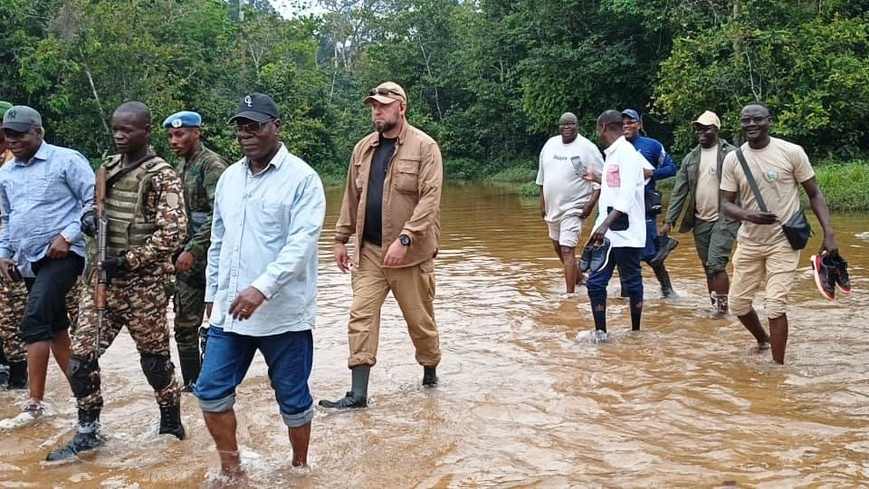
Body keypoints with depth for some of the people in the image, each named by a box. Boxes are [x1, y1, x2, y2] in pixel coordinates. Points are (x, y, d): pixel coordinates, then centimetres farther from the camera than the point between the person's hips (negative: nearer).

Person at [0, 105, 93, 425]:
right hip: (28, 261, 8)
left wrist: (68, 236, -17)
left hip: (62, 255, -8)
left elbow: (93, 202, -8)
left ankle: (35, 402, -12)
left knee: (34, 322, -18)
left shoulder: (66, 160, -6)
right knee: (54, 326, 12)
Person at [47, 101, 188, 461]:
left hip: (143, 283, -6)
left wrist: (127, 261, -19)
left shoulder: (163, 176, -12)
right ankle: (88, 432, 15)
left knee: (154, 357, 7)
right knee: (81, 353, 2)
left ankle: (171, 424, 26)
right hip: (102, 277, 6)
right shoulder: (109, 167, 9)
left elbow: (173, 233, -18)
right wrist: (90, 216, -1)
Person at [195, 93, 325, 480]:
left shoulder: (302, 179, -10)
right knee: (211, 391, 4)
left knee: (293, 399, 7)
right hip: (230, 311, 6)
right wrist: (213, 292, 20)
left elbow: (302, 243, -20)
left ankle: (299, 467, 30)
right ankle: (231, 469, 22)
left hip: (285, 313, -6)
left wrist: (262, 288, -28)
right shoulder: (229, 178, 10)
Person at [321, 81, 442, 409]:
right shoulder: (363, 148, 9)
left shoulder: (424, 146, -9)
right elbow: (352, 197, 14)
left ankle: (430, 373, 32)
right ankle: (358, 394, 2)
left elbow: (430, 198, -16)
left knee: (419, 318, 9)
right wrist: (341, 238, 10)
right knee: (361, 316, -1)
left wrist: (405, 239, -23)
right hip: (369, 250, 5)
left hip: (410, 251, -4)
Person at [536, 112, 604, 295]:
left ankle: (570, 293, -14)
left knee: (567, 250, -15)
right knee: (557, 247, 21)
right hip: (553, 206, 7)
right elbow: (542, 176, 15)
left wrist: (591, 202, -19)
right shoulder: (550, 144, 6)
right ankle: (578, 277, 43)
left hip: (573, 208, -7)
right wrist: (542, 203, 15)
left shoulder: (587, 148, -12)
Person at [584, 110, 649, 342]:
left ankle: (636, 331, 19)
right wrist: (596, 179, 39)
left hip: (625, 234, -8)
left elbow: (627, 196, -24)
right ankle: (600, 332, 11)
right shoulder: (611, 153, 12)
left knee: (632, 283, 6)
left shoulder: (626, 152, -14)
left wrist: (605, 225, -33)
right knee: (595, 282, 4)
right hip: (606, 231, 8)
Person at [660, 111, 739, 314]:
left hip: (724, 220, -6)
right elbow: (679, 191, 10)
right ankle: (714, 307, 20)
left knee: (716, 265, -14)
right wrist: (669, 221, 4)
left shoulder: (731, 154, -6)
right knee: (708, 268, 11)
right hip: (700, 221, 6)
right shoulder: (690, 158, 10)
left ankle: (722, 308, -4)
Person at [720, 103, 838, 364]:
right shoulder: (733, 159, -2)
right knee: (738, 303, 9)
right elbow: (726, 204, 0)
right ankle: (763, 340, 39)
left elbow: (814, 194, -2)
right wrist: (748, 215, -22)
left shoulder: (792, 152, -9)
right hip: (749, 242, 4)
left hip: (784, 242, -4)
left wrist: (829, 234, -11)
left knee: (775, 306, -12)